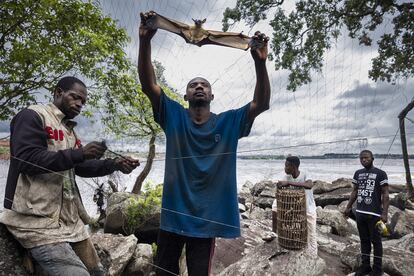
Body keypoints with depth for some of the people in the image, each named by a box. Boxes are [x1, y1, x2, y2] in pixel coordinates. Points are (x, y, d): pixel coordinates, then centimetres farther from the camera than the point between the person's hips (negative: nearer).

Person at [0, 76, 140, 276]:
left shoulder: (69, 129, 20)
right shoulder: (32, 116, -6)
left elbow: (81, 167, 17)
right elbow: (26, 160, -19)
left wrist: (115, 164, 3)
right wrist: (79, 153, -24)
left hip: (69, 218, 9)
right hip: (37, 219, -9)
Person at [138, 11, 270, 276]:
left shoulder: (229, 122, 0)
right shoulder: (173, 116, 0)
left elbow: (262, 103, -10)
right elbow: (148, 85, -10)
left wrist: (260, 62, -23)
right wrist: (145, 41, -21)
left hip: (207, 218, -1)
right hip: (173, 215, 1)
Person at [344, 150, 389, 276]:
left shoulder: (380, 174, -5)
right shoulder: (357, 173, 9)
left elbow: (385, 195, -7)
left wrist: (385, 213, -14)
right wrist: (348, 207, 14)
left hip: (374, 214, -5)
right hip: (359, 213, 5)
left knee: (376, 241, 6)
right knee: (364, 240, 13)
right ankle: (365, 266, 23)